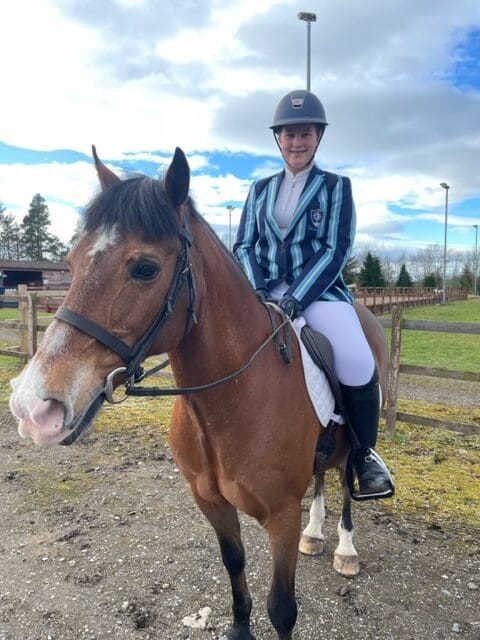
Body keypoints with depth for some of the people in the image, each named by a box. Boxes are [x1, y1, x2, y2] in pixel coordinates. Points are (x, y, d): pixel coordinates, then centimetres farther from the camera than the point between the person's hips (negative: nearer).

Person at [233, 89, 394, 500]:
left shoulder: (336, 186, 9)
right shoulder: (261, 189, 18)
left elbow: (336, 250, -3)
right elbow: (244, 245, 11)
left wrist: (298, 297, -17)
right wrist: (257, 289, -10)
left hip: (319, 289, -2)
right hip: (266, 291, 3)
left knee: (358, 366, -28)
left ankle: (364, 453, 3)